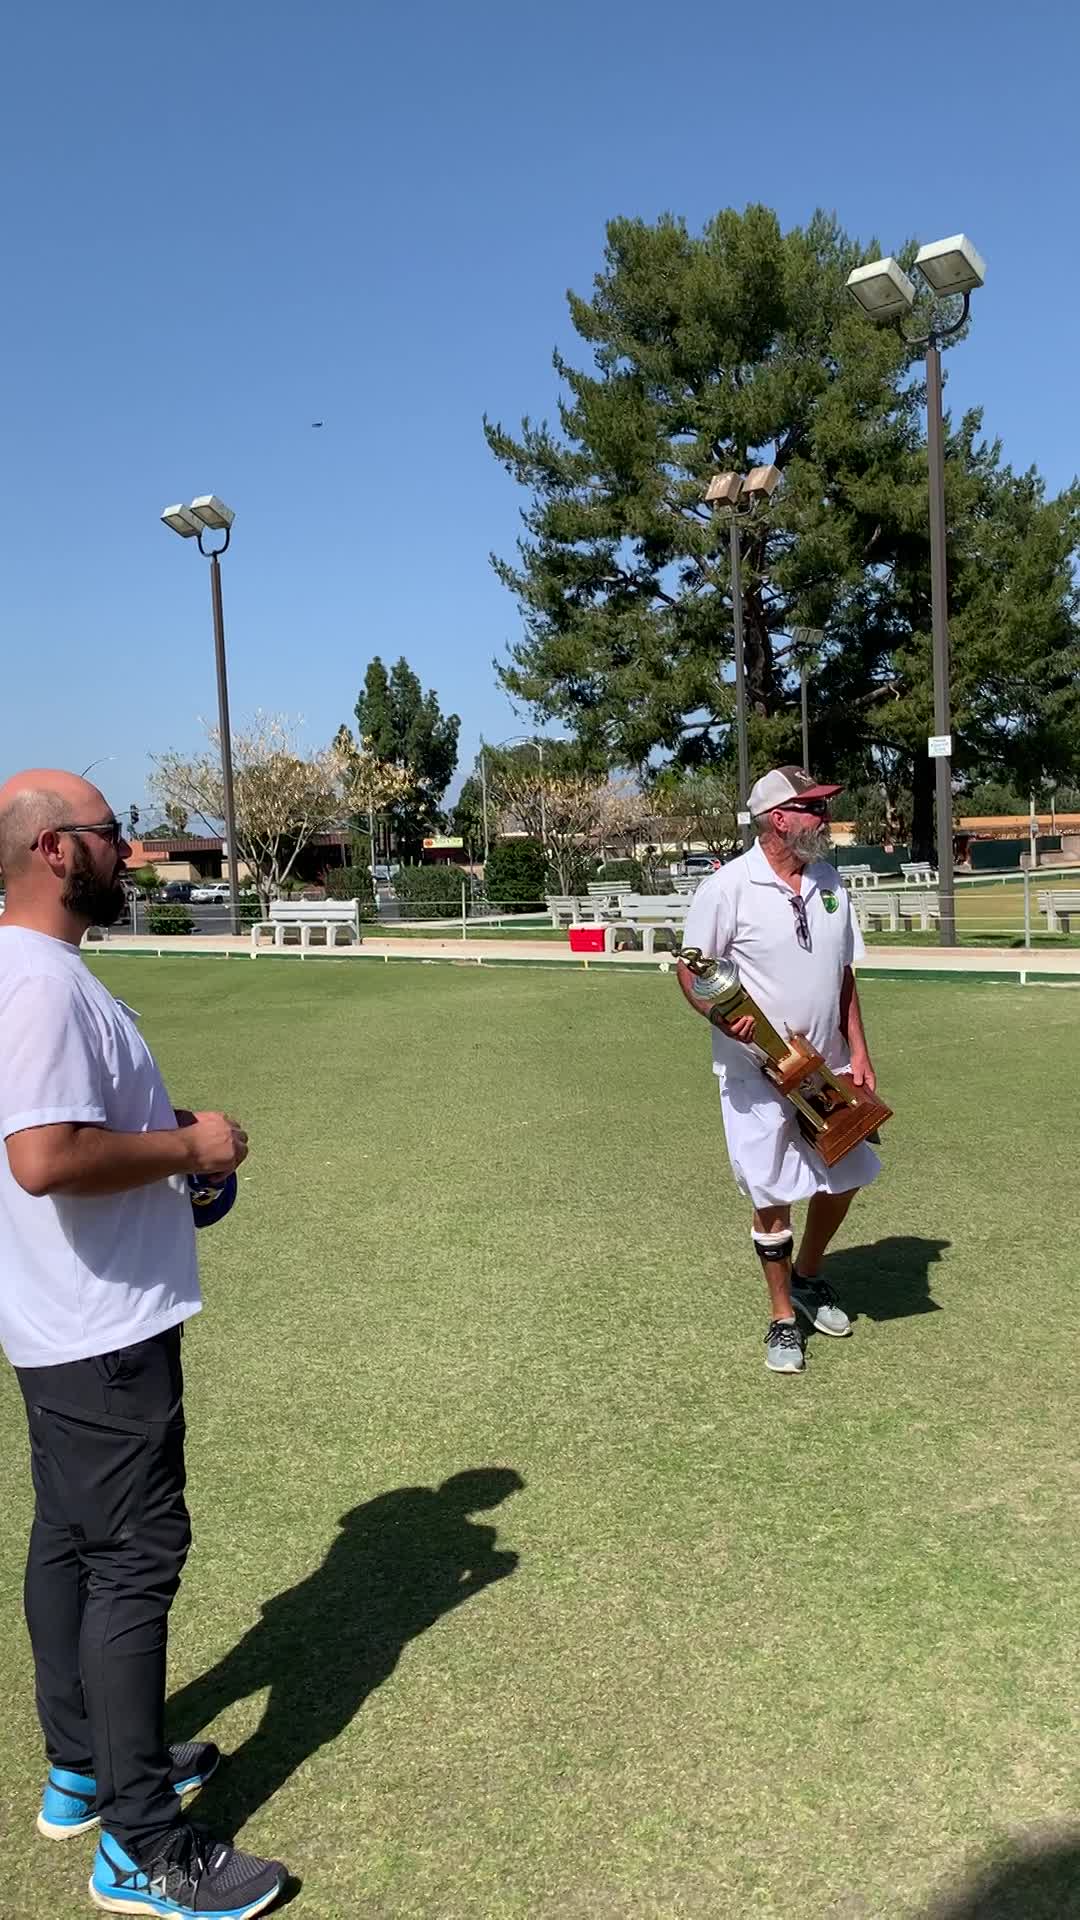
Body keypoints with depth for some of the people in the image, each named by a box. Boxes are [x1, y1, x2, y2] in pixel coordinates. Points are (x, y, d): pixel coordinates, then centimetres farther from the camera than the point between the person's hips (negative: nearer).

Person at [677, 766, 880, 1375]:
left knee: (844, 1177, 15)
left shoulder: (829, 880, 4)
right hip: (757, 1074, -6)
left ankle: (808, 1276, 41)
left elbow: (843, 973, 11)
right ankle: (784, 1317, 21)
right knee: (774, 1196, 2)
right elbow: (690, 967, -9)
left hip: (825, 1069, 6)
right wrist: (720, 1014, -28)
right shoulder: (729, 886, -14)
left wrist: (858, 1051, 5)